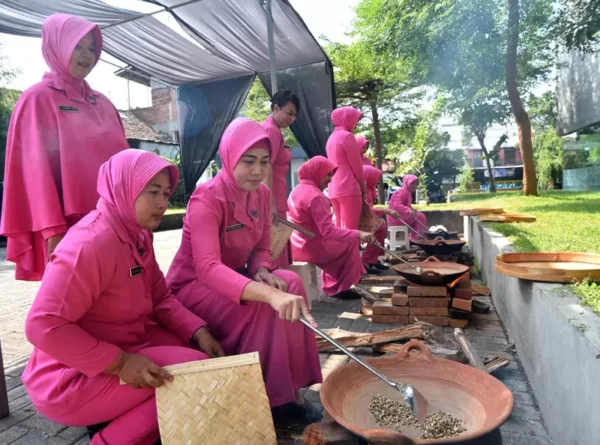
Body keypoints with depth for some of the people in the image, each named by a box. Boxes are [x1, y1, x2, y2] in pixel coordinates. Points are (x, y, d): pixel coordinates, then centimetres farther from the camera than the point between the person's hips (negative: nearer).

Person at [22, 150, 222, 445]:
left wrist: (199, 332, -11)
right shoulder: (91, 242, -25)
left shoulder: (139, 235, 3)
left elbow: (160, 298, 4)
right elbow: (43, 326, -27)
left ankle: (125, 416, 8)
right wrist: (119, 363, -29)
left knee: (206, 355, 2)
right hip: (71, 377, -9)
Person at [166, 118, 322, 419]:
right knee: (263, 305, -31)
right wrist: (269, 294, -53)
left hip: (233, 278, 7)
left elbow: (261, 249, 3)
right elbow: (207, 268, -39)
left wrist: (262, 272, -23)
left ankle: (288, 388, -11)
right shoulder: (206, 199, -26)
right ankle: (264, 395, -12)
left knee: (290, 283, -19)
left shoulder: (261, 194, -3)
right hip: (192, 287, -6)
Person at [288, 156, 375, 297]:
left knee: (342, 241, 28)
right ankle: (342, 287, 19)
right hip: (310, 247, -9)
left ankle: (332, 287, 30)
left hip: (297, 245, 10)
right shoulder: (314, 196, -23)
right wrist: (358, 234, -32)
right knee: (351, 243, 8)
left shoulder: (298, 189, 8)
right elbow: (327, 230, -29)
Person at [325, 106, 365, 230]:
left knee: (340, 228, 10)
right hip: (348, 188, -9)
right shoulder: (347, 136, -7)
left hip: (334, 189, 9)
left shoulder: (331, 138, 19)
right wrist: (362, 185, 7)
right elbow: (356, 164, -6)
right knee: (350, 229, -8)